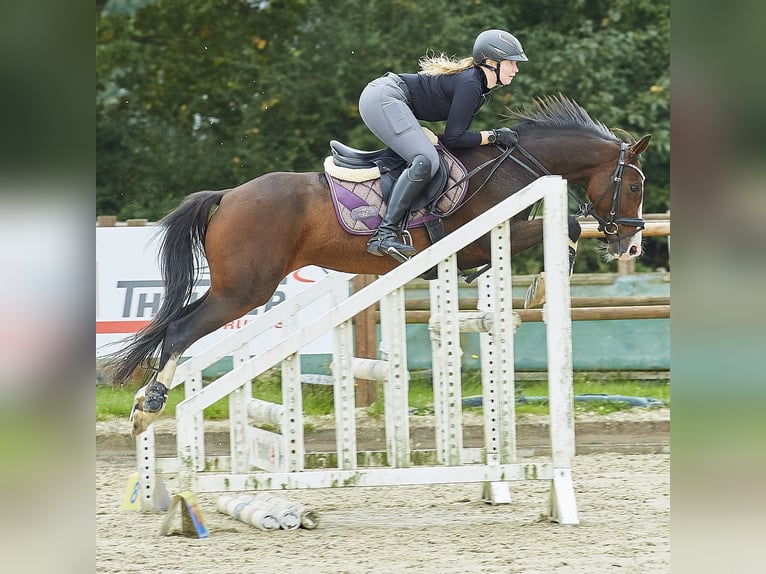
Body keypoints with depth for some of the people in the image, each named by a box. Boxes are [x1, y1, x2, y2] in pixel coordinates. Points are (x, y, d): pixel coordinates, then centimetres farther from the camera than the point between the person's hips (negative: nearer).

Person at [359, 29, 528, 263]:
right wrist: (493, 136, -11)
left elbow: (458, 132, 16)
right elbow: (453, 138, -17)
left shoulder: (479, 86, 14)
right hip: (382, 99, -11)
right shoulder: (469, 85, -17)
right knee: (425, 161, -23)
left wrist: (498, 135, 7)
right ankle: (384, 234, -27)